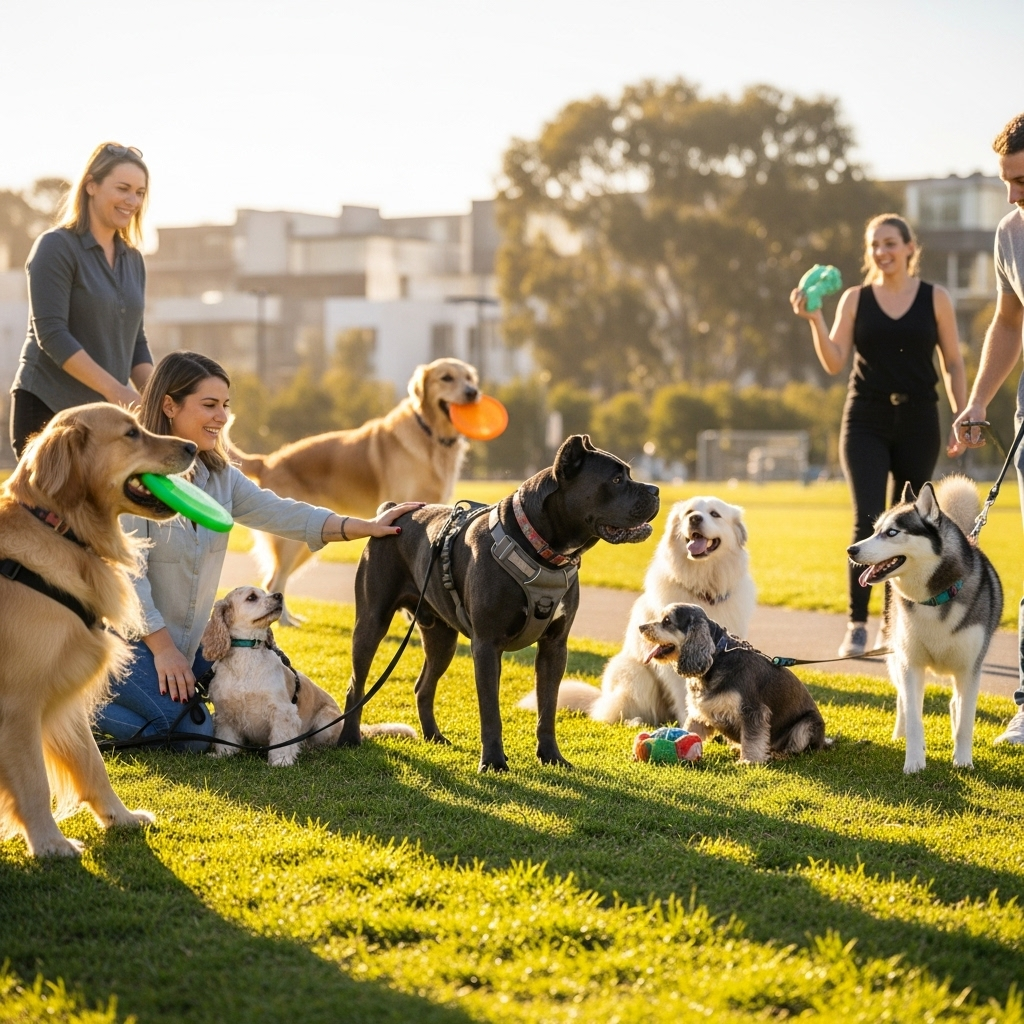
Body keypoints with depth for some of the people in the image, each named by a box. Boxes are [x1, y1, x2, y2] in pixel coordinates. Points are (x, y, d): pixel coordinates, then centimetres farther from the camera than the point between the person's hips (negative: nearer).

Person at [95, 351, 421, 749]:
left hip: (183, 639, 8)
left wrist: (366, 527, -15)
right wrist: (163, 648, -20)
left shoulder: (219, 476, 5)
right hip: (126, 636, -8)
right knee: (191, 734, -20)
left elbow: (279, 513, -5)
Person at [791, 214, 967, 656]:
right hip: (866, 422, -1)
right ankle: (857, 624, -9)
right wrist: (814, 319, -16)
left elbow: (953, 364, 7)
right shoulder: (855, 299, 4)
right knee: (868, 520, -12)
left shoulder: (935, 298, 4)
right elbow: (834, 363, -2)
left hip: (917, 422, 1)